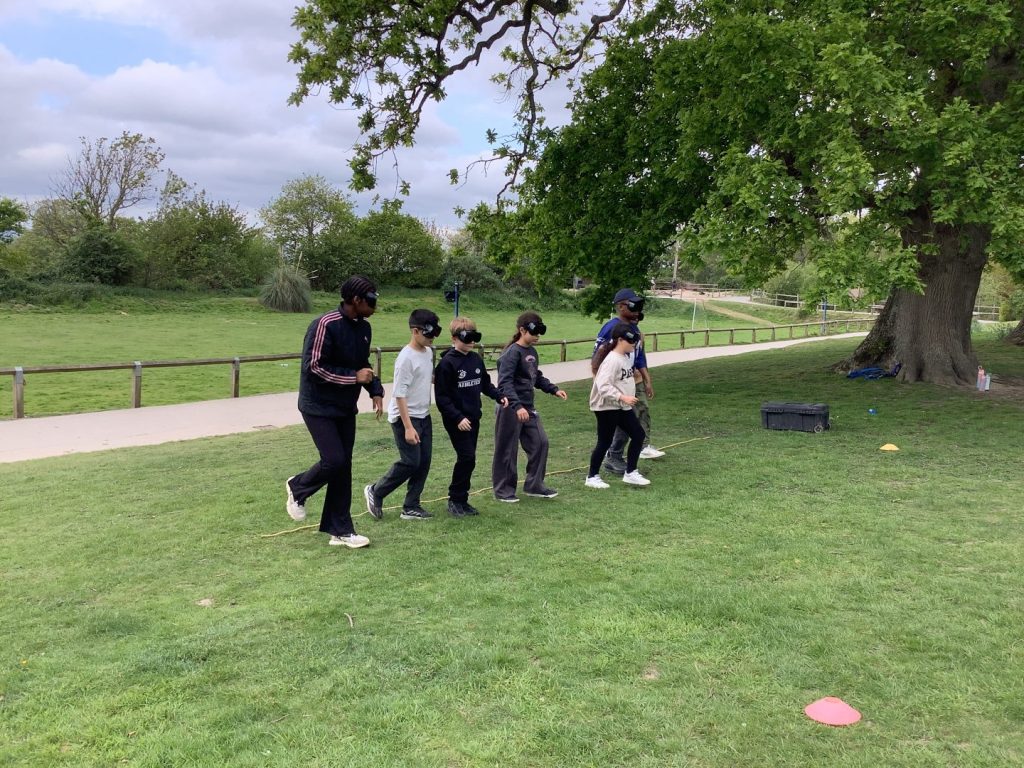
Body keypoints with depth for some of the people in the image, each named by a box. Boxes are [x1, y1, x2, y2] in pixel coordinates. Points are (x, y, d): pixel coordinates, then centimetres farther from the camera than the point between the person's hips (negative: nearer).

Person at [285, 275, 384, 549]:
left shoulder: (364, 328, 5)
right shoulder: (325, 325, -20)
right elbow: (313, 367, -22)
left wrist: (376, 390, 1)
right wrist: (354, 376, -21)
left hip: (345, 408, 7)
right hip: (319, 407, -7)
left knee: (343, 468, 7)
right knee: (334, 461, -14)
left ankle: (340, 531, 15)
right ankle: (297, 488, 18)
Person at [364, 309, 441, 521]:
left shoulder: (428, 353, 7)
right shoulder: (406, 357, -19)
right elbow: (399, 394, -20)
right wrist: (408, 426, -24)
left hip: (424, 416, 8)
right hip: (405, 417, -8)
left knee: (424, 463, 6)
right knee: (410, 462, -8)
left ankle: (411, 507, 15)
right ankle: (375, 492, 12)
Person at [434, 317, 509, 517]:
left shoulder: (476, 359, 7)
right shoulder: (447, 363, -15)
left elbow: (485, 384, 19)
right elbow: (441, 397, -15)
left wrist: (499, 396, 3)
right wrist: (457, 418, -21)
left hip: (473, 418, 7)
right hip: (456, 420, -7)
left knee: (468, 459, 10)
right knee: (467, 457, -11)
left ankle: (462, 500, 20)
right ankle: (455, 499, 4)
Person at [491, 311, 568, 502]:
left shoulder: (532, 352, 10)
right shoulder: (512, 353, -17)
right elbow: (505, 383, -27)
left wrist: (554, 390, 14)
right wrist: (517, 406, -37)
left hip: (528, 409, 8)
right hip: (510, 409, -8)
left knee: (540, 443, 8)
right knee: (507, 450, 3)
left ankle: (534, 485, 20)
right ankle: (503, 490, 16)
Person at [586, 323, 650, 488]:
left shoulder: (626, 357, 8)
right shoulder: (612, 360, -21)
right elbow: (603, 386, -29)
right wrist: (623, 397, -32)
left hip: (623, 407, 9)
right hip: (607, 407, -9)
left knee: (638, 434, 9)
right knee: (605, 442, 1)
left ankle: (630, 473, 18)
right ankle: (592, 477, 16)